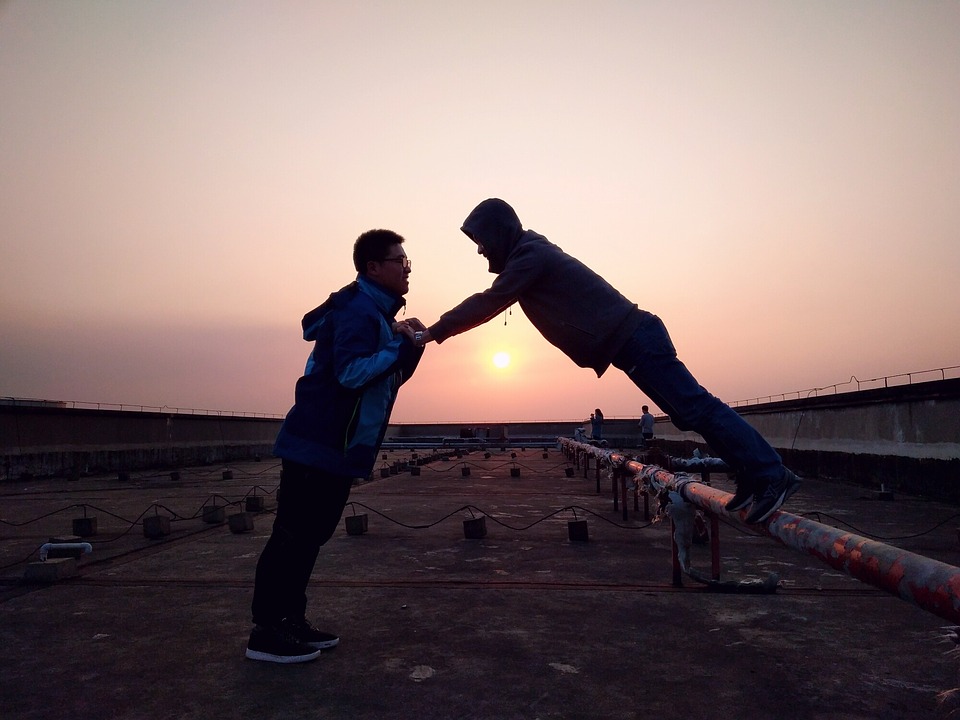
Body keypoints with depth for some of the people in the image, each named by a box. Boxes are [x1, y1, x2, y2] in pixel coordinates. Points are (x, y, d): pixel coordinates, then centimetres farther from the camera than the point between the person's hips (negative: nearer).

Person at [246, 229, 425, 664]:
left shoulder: (375, 312, 18)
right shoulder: (358, 311, -14)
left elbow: (388, 377, 19)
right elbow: (351, 372, -27)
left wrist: (409, 344, 3)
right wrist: (401, 345, -20)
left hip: (336, 447, 11)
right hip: (317, 444, -11)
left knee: (310, 534, 14)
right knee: (294, 534, -5)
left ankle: (291, 620, 23)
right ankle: (267, 631, 3)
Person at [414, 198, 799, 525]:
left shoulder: (530, 255, -10)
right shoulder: (531, 254, 21)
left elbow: (489, 303, -12)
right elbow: (492, 301, 27)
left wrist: (435, 332, -3)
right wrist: (441, 326, 22)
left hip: (631, 338, -10)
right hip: (630, 337, 10)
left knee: (694, 407, -11)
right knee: (691, 409, 9)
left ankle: (771, 474, -8)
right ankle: (755, 474, 14)